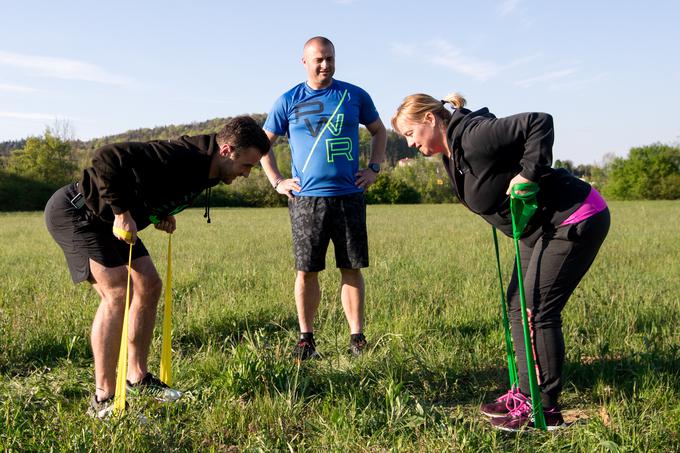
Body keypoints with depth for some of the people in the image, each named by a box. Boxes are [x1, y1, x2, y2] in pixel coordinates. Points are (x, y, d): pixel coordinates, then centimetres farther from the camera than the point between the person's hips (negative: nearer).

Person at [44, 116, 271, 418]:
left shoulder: (203, 167, -1)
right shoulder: (177, 158, -32)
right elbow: (107, 159, -38)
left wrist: (162, 213, 1)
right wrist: (123, 212, -31)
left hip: (107, 220, 10)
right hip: (74, 212, -10)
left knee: (149, 286, 8)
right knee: (117, 293, -20)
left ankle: (137, 378, 20)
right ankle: (103, 401, -12)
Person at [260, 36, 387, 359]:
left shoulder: (355, 96, 8)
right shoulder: (288, 102, 6)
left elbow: (379, 131, 21)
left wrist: (373, 169, 9)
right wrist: (277, 182, 4)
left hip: (349, 196, 1)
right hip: (306, 199, -1)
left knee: (352, 269, 3)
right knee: (307, 271, 1)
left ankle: (357, 338, 10)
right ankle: (305, 339, 13)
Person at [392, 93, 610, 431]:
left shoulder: (475, 137, -25)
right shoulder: (452, 152, 6)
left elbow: (539, 123, -30)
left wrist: (529, 175, -30)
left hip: (574, 222, -10)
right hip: (539, 230, 11)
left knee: (538, 311, -9)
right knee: (518, 306, 12)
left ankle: (545, 409, 1)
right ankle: (526, 393, 22)